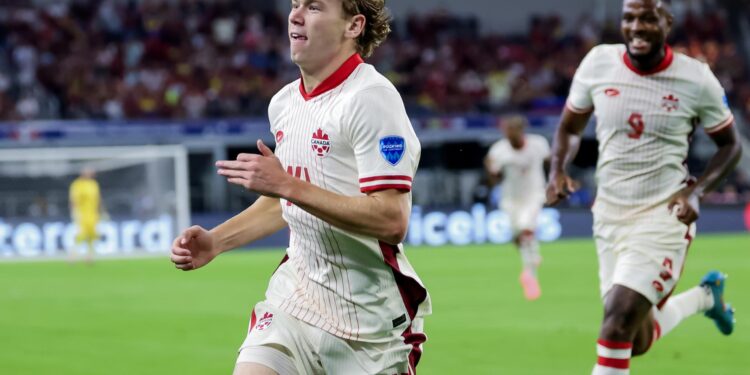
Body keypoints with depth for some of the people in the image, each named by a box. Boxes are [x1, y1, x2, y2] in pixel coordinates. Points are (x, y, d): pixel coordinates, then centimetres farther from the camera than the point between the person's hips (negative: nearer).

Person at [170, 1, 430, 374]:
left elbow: (391, 221, -25)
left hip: (370, 313, -6)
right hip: (295, 296, 6)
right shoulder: (283, 102, 8)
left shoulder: (371, 97, -16)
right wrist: (215, 241, 11)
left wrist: (288, 186, -26)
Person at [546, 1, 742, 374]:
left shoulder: (696, 80, -10)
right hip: (610, 214, 4)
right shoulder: (598, 63, -4)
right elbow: (569, 126, 11)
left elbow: (729, 146, 4)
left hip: (663, 216, -4)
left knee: (619, 318, -19)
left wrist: (696, 191, -12)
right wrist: (558, 169, -8)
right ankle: (705, 296, 41)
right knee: (638, 340, 10)